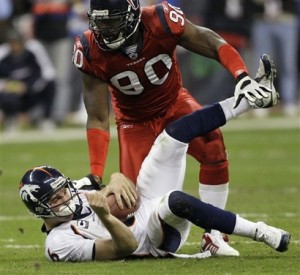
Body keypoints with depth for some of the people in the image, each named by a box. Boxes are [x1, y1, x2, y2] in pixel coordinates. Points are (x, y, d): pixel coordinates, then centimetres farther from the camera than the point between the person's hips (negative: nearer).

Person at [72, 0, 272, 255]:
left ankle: (214, 233, -19)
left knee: (212, 144, -29)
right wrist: (95, 175, -27)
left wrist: (243, 78, -38)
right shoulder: (92, 52, -26)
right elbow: (98, 119, -19)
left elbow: (215, 45, -20)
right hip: (136, 121, 0)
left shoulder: (161, 21, -30)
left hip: (174, 104, 0)